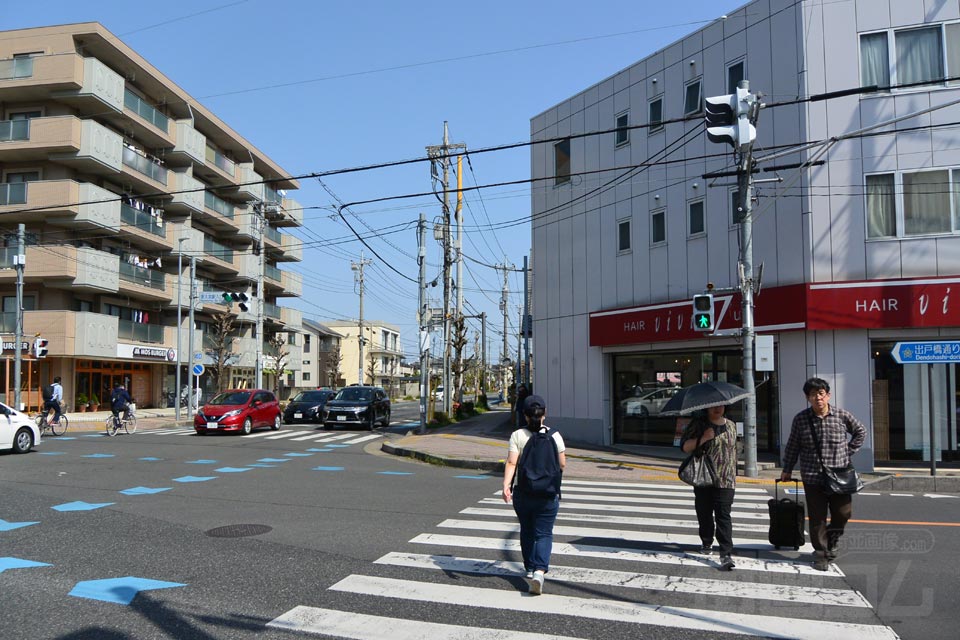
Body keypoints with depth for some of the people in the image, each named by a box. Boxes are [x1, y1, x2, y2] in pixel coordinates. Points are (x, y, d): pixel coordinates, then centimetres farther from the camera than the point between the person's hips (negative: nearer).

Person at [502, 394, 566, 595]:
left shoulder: (517, 435, -6)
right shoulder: (554, 435, -4)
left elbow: (511, 463, -16)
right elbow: (562, 464, 1)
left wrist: (506, 485, -21)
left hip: (522, 492, 1)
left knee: (526, 531, 18)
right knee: (544, 533, 3)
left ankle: (530, 568, 30)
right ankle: (540, 571, -15)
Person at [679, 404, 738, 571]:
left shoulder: (731, 426, 12)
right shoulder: (698, 424, 0)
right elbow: (685, 446, -6)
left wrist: (734, 473, 20)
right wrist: (703, 438, -19)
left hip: (725, 481, 1)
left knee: (723, 516, -10)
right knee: (704, 514, 10)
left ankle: (726, 554, -14)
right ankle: (707, 543, 33)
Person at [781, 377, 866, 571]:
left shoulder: (842, 416, -2)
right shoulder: (800, 419, -3)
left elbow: (861, 431, 16)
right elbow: (792, 446, 6)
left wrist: (848, 452, 8)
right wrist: (787, 469, 10)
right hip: (813, 479, -1)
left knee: (843, 513, 5)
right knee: (817, 517, 3)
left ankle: (832, 542, 33)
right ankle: (820, 553, 17)